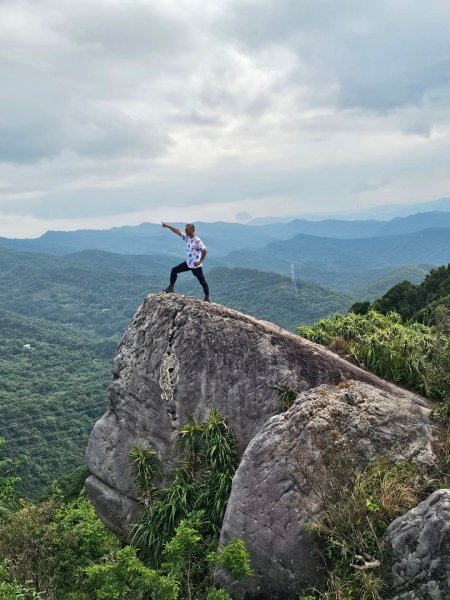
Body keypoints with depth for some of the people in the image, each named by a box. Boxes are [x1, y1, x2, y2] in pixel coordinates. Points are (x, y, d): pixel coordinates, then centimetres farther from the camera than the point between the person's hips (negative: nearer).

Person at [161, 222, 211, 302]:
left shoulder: (197, 241, -21)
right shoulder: (187, 237, 3)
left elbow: (204, 250, -27)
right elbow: (178, 231, 9)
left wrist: (200, 261, -23)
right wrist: (168, 226, 7)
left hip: (196, 265, -8)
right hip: (188, 263, 8)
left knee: (202, 282, 0)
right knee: (174, 270, 9)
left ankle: (207, 298, 6)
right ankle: (171, 287, 16)